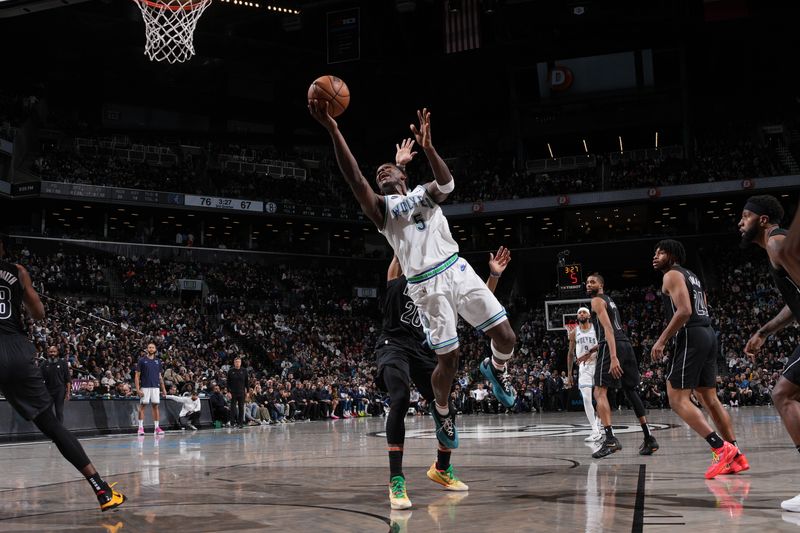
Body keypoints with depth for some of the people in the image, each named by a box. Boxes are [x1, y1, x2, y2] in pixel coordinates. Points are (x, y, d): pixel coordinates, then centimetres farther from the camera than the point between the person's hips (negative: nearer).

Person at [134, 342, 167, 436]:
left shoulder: (158, 361, 12)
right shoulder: (142, 360, 0)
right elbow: (137, 375, -1)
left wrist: (163, 389, 11)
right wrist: (138, 389, -10)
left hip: (155, 387, 3)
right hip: (145, 387, -3)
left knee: (155, 406, 2)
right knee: (142, 406, -2)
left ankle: (156, 428, 4)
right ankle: (141, 427, 1)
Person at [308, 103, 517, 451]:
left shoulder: (424, 194, 16)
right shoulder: (381, 208, 10)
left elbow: (446, 183, -9)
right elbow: (355, 179, -8)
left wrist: (428, 147, -30)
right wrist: (333, 130, -21)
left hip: (457, 270, 2)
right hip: (426, 286, -2)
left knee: (506, 338, -4)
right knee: (448, 359, -4)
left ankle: (495, 369, 31)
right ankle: (442, 410, 26)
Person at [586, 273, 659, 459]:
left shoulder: (597, 301, -1)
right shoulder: (610, 301, 28)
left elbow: (608, 328, -15)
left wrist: (613, 357, -25)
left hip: (612, 347, -9)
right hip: (626, 344, 9)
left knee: (600, 392, -10)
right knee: (631, 391, 14)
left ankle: (610, 439, -24)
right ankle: (649, 439, 15)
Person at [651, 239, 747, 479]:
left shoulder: (672, 275, -5)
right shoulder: (692, 277, 24)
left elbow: (684, 311, -19)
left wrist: (661, 340, -17)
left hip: (690, 337, -10)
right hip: (708, 334, 10)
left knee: (678, 399, -10)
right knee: (710, 398, 13)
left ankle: (721, 448, -21)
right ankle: (736, 456, 10)